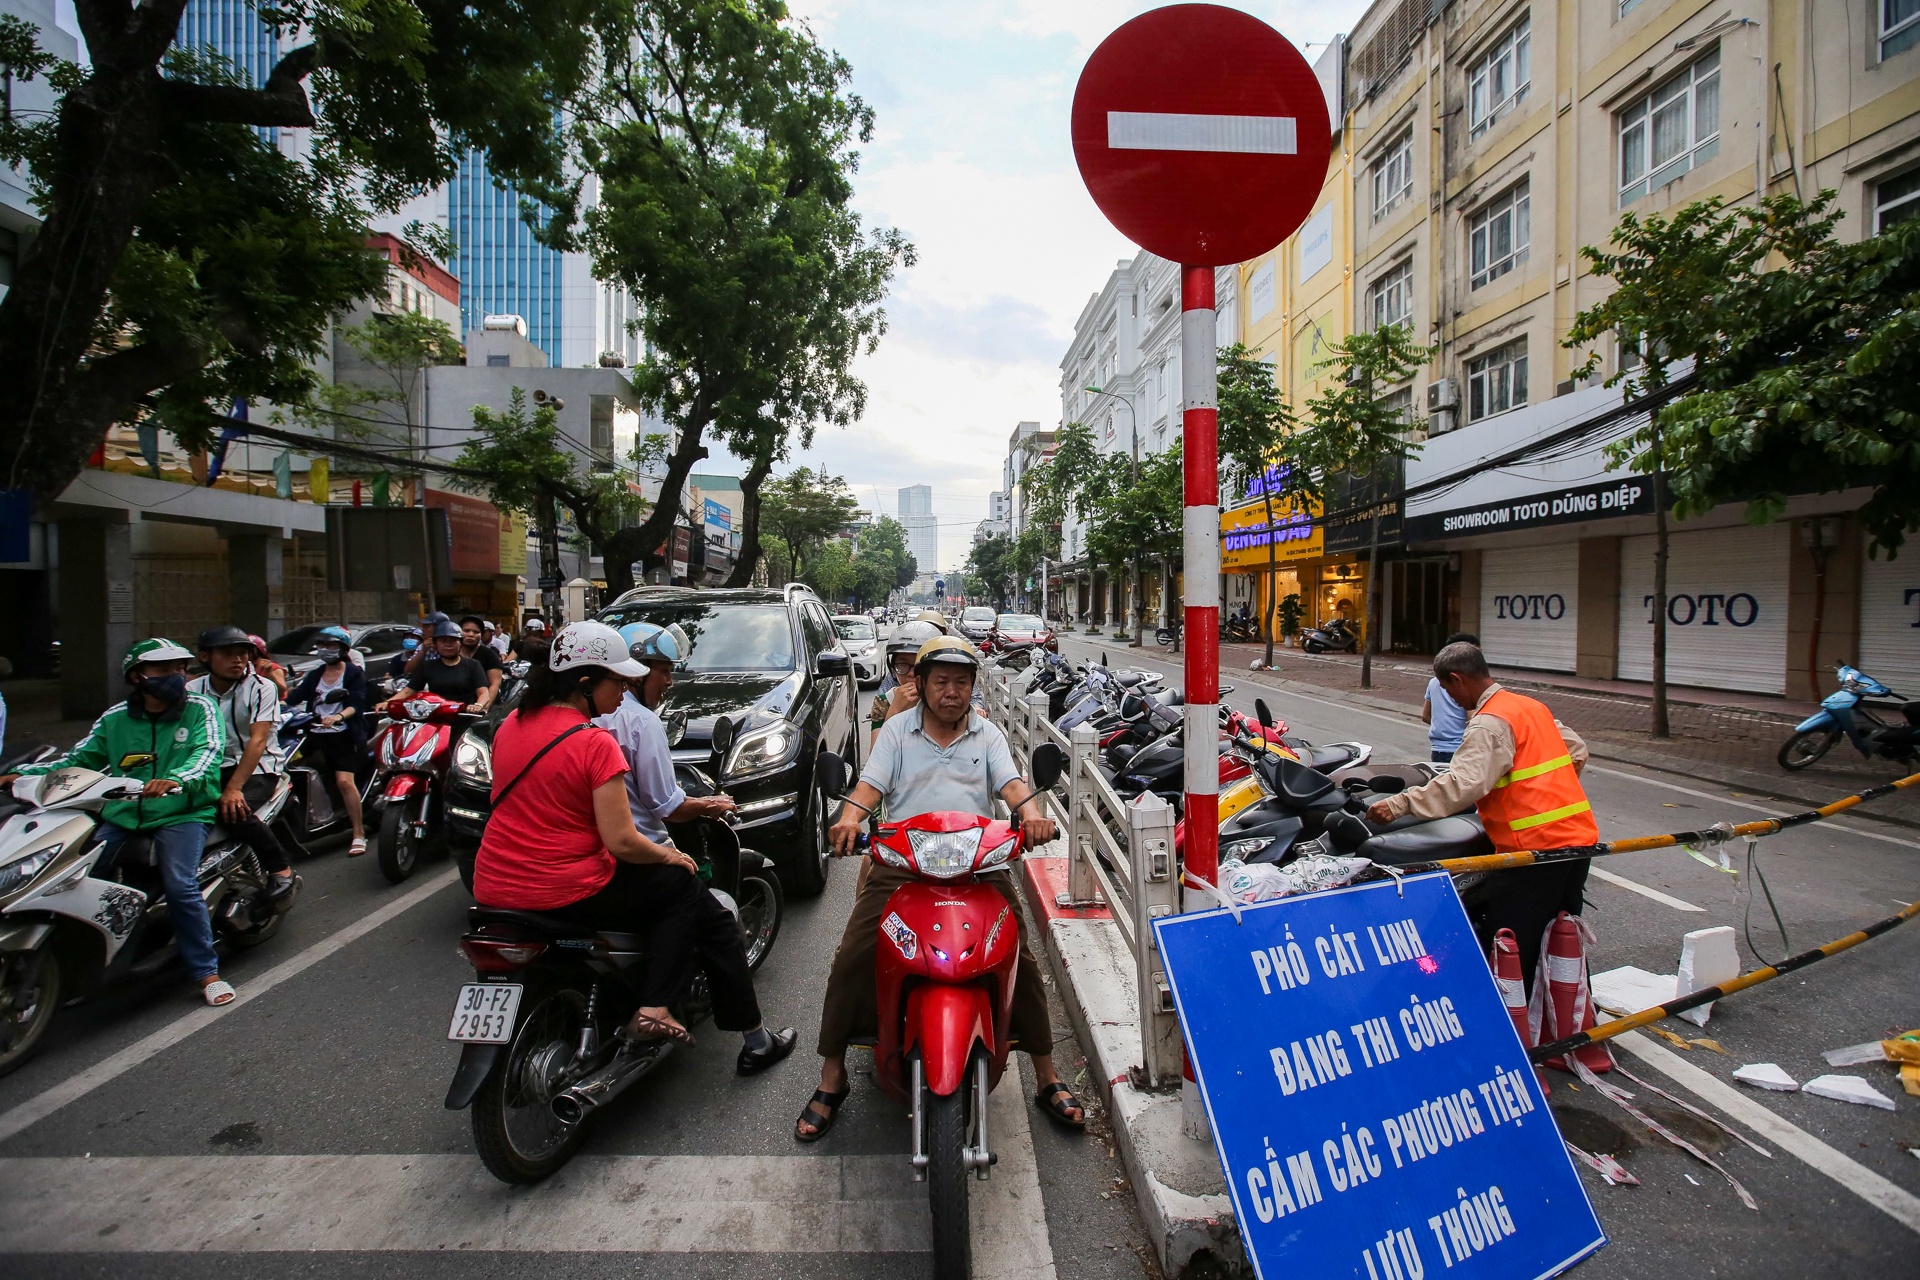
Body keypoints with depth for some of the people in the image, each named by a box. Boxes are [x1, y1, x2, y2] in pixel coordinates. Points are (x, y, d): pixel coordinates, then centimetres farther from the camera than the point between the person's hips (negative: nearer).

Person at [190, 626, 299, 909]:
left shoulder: (262, 688, -8)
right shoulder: (192, 690, 6)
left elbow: (258, 740, -17)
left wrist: (233, 787, -27)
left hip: (258, 769, -4)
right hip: (212, 768, 5)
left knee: (234, 811, -31)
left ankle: (283, 871, -17)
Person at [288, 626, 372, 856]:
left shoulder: (354, 673, 4)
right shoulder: (314, 675, 22)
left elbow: (357, 704, -10)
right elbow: (294, 697, 10)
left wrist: (339, 716, -29)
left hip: (344, 735, -6)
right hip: (316, 735, 6)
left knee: (345, 781, -18)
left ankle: (359, 834, -15)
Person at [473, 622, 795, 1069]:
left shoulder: (510, 725, 6)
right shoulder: (595, 742, -18)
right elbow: (621, 842, -21)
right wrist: (669, 855, -2)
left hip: (493, 889, 8)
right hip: (565, 894, -8)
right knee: (682, 886, 8)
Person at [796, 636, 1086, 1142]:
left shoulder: (987, 734, 14)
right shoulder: (897, 730, 11)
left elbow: (1010, 781, 1)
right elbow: (871, 782, -1)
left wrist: (1030, 814, -22)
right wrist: (850, 817, -22)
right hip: (900, 863, 0)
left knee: (1021, 958, -7)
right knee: (851, 959, -11)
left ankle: (1047, 1079, 11)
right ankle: (831, 1079, 8)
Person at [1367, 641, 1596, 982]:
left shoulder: (1490, 722, -16)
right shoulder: (1532, 706, 13)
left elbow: (1464, 783, -28)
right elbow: (1577, 750, 23)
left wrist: (1399, 804, -29)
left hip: (1538, 843, -10)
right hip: (1580, 834, 10)